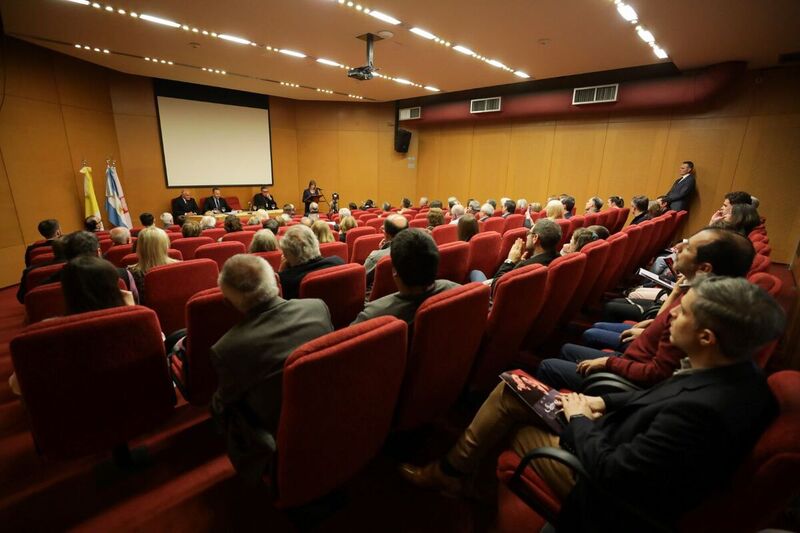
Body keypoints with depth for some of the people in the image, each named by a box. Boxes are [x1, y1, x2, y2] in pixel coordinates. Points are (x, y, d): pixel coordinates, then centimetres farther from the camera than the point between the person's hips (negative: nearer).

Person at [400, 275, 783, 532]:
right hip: (629, 449, 8)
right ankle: (451, 469, 23)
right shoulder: (737, 372, -8)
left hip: (610, 497, -8)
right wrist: (605, 403, 0)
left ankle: (449, 472, 30)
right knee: (510, 389, 8)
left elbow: (610, 473, -29)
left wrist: (579, 419, -13)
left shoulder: (700, 410, -36)